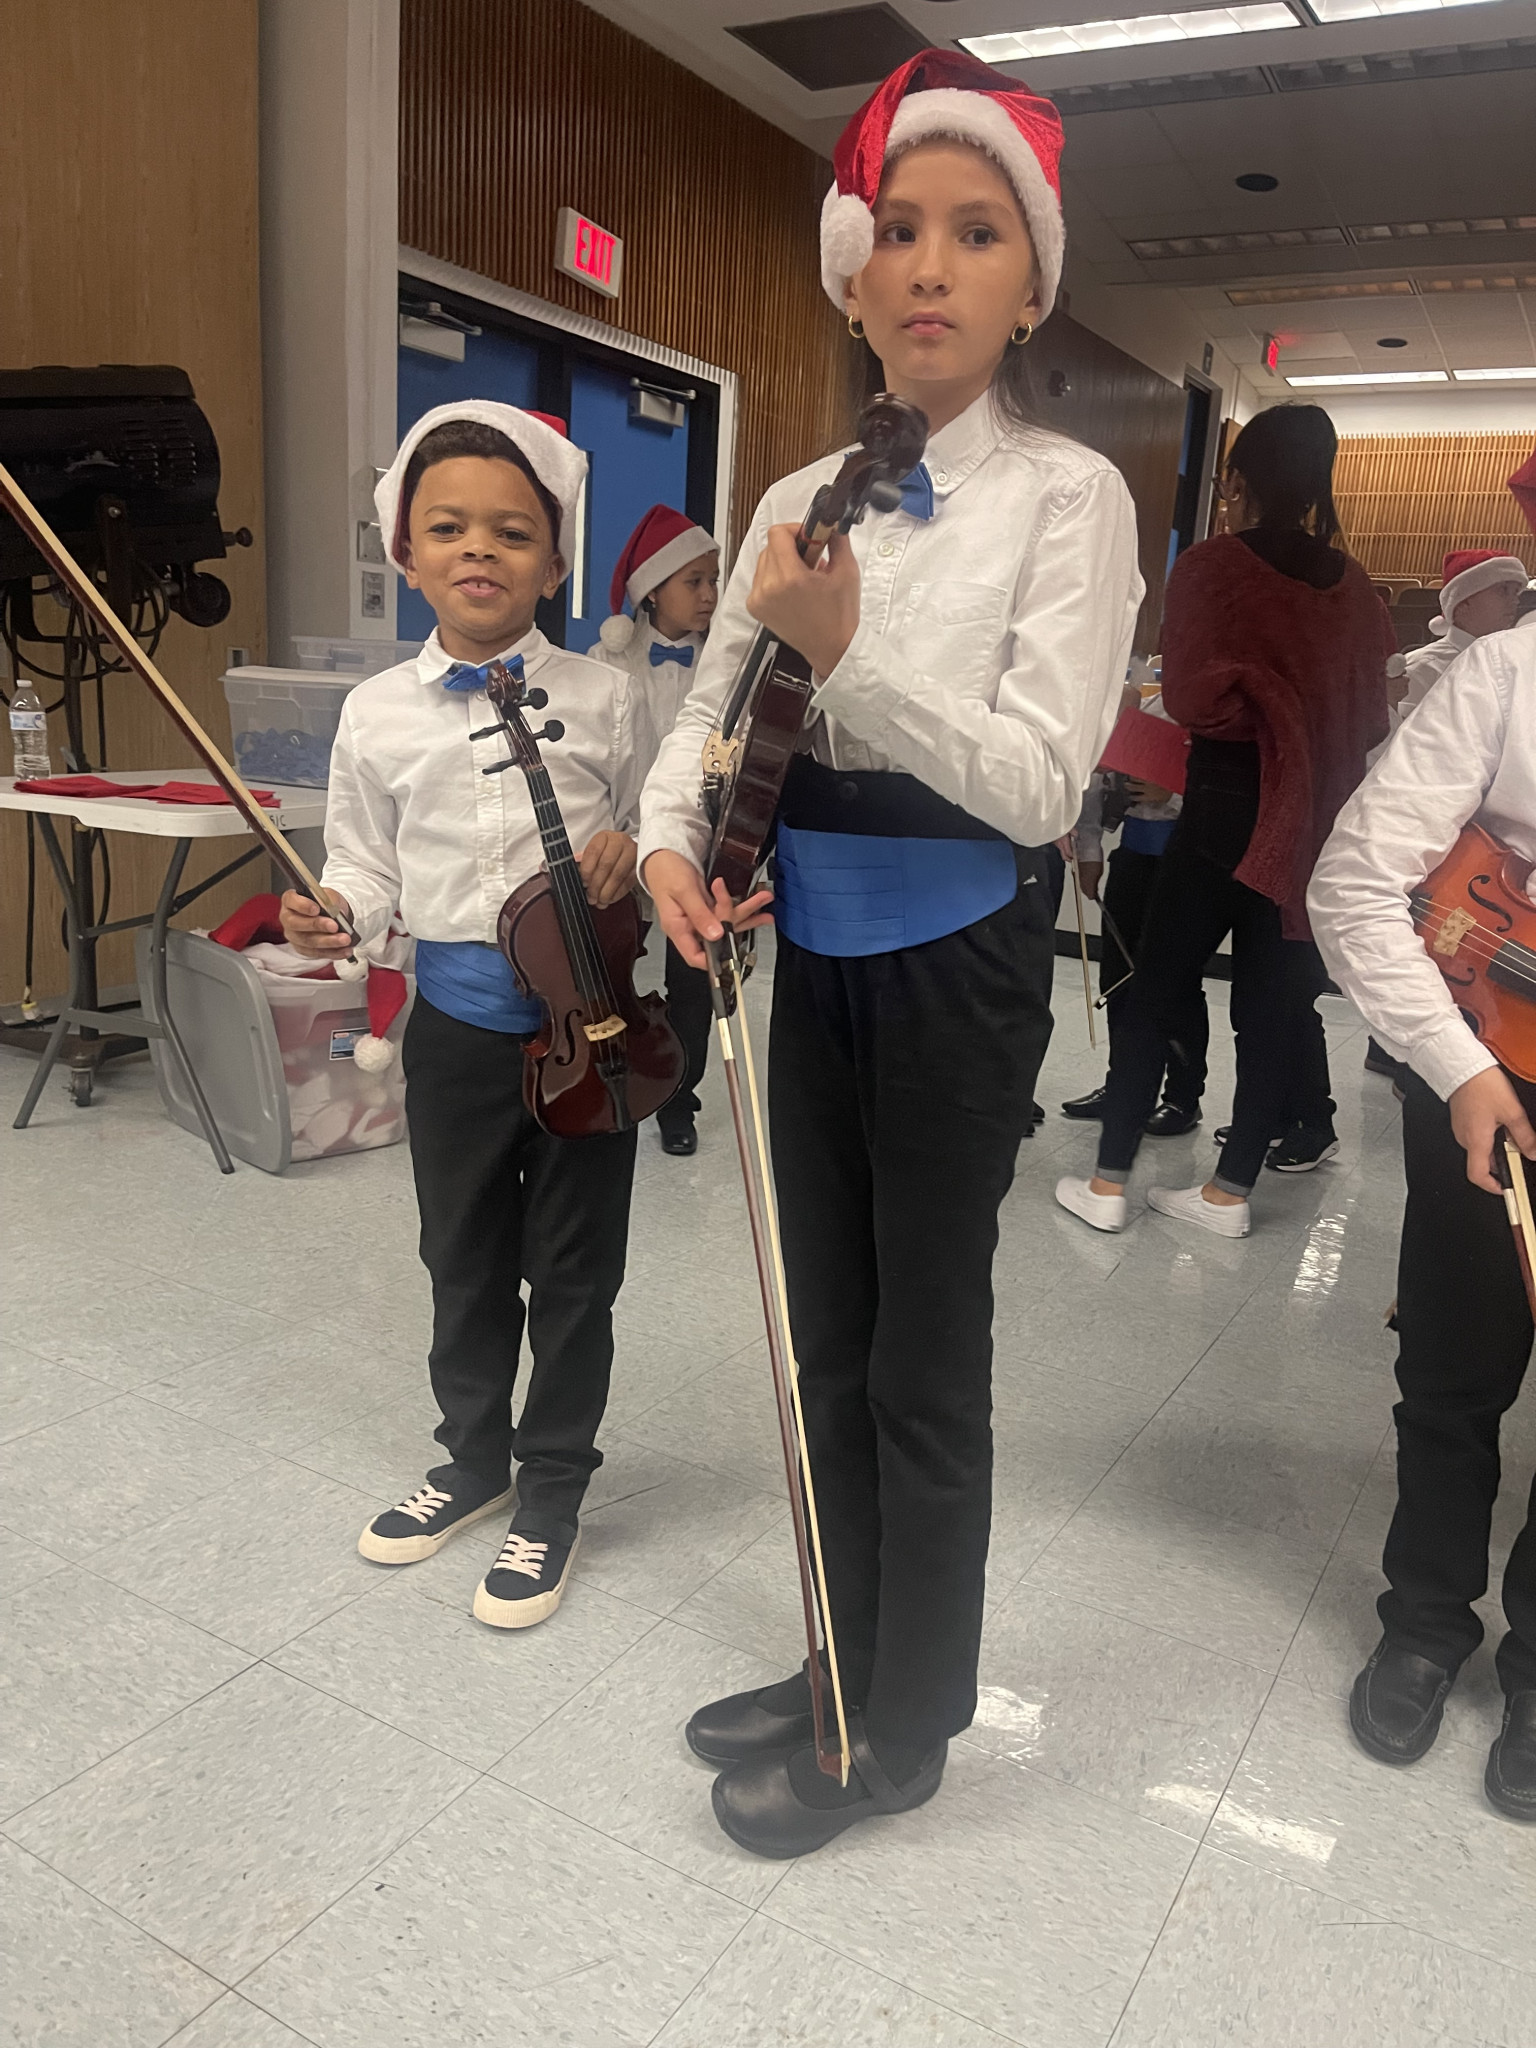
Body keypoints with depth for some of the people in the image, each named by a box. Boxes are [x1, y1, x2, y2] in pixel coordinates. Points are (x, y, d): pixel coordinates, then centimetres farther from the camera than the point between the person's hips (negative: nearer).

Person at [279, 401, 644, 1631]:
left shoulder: (601, 700, -3)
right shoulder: (377, 714, 0)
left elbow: (650, 829, 7)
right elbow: (371, 866, 5)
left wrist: (632, 851, -15)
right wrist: (334, 914, -15)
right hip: (456, 1023, 2)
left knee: (573, 1271, 9)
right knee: (464, 1261, 18)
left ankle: (553, 1493, 28)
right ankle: (477, 1456, 41)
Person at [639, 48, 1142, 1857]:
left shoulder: (1068, 494, -7)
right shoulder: (800, 500, 8)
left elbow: (1039, 781, -16)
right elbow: (708, 715, 8)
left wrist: (851, 650, -28)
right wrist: (670, 841, -13)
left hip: (954, 972, -5)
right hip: (815, 960, 6)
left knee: (921, 1362, 6)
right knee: (824, 1340, 16)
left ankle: (900, 1729, 29)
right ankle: (845, 1666, 38)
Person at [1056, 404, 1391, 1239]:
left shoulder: (1212, 565, -9)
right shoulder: (1354, 586, 6)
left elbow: (1190, 694, -16)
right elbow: (1372, 714, 9)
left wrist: (1252, 714, 4)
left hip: (1228, 806, -5)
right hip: (1319, 818, 5)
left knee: (1157, 989, 4)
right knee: (1275, 998, 10)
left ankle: (1108, 1182, 8)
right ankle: (1230, 1188, 16)